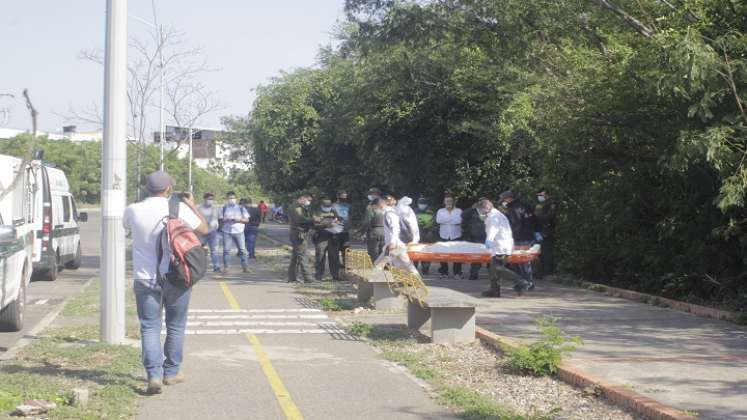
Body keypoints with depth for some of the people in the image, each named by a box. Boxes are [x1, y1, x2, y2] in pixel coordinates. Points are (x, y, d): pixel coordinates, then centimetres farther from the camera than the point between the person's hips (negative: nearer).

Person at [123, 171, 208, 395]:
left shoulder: (133, 210, -3)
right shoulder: (179, 209, -10)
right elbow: (204, 229, 0)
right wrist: (192, 205, 12)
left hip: (145, 278, 1)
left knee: (149, 327, 3)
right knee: (175, 327, 15)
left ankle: (154, 375, -11)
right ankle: (171, 372, 23)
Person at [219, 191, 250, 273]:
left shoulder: (241, 208, 6)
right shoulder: (224, 209, 9)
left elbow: (247, 220, 4)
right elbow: (221, 220, 9)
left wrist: (239, 220, -14)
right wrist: (226, 220, -12)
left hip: (239, 232, 0)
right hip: (227, 232, 0)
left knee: (242, 250, -1)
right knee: (226, 250, -3)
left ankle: (245, 267, 6)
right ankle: (225, 267, 3)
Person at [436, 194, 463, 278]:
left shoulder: (459, 211, 6)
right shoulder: (440, 211, 9)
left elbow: (459, 220, -13)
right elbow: (438, 220, -11)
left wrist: (446, 220, -10)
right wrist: (452, 219, -11)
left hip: (456, 236, -1)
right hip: (444, 236, 1)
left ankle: (457, 272, 4)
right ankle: (444, 271, 9)